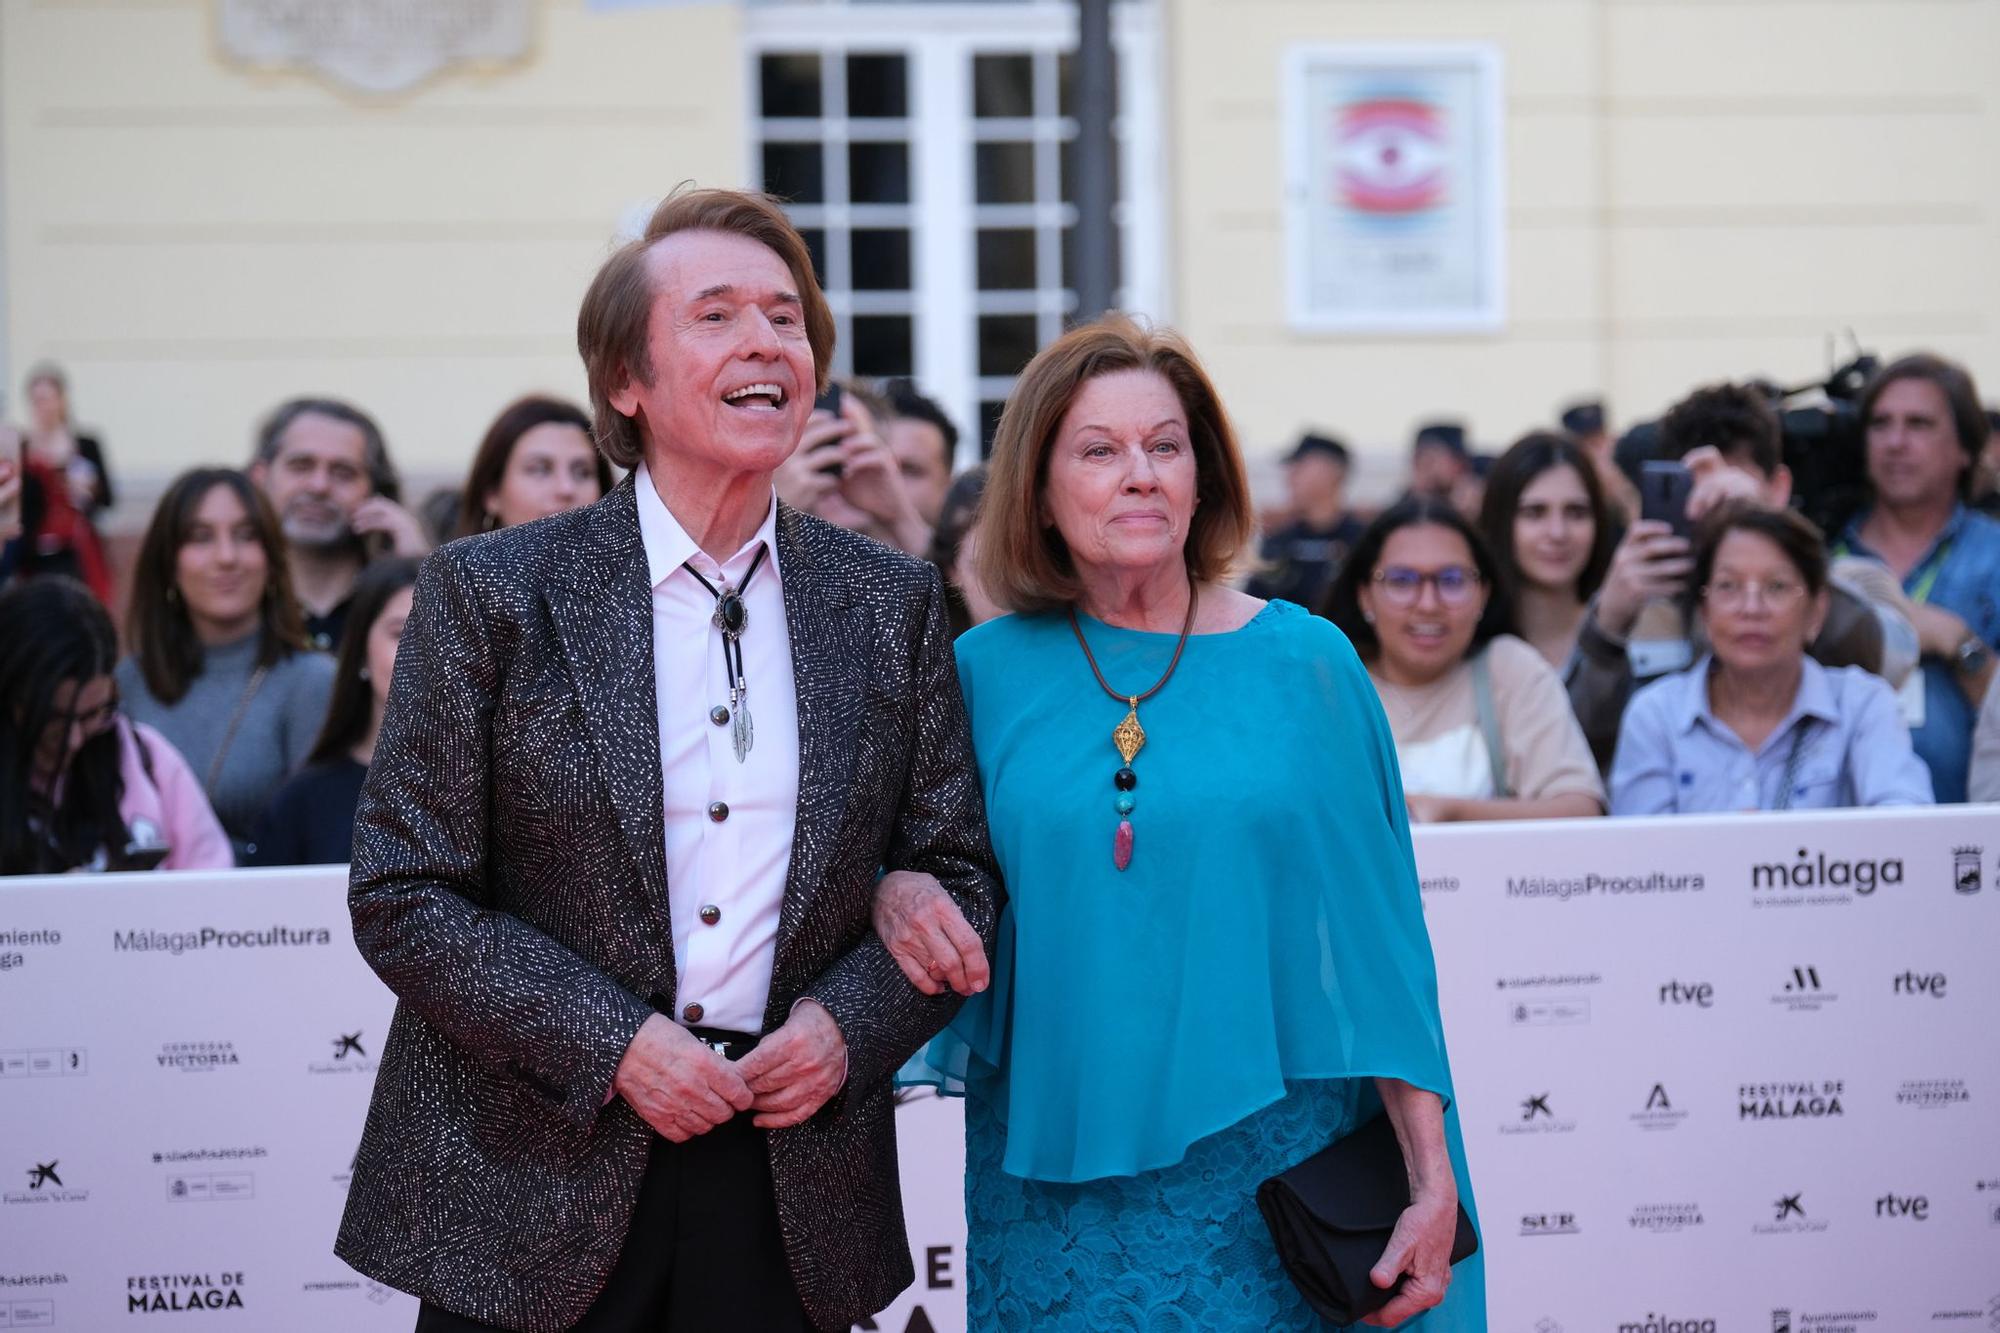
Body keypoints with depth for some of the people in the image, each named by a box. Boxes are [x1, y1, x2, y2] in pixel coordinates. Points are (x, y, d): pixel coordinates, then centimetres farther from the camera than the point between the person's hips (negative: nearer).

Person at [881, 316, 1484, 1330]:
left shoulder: (1304, 663, 0)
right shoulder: (987, 673, 3)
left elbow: (1377, 938, 0)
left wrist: (1435, 1181, -4)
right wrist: (892, 895, -13)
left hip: (1275, 1176, -1)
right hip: (1057, 1193, 1)